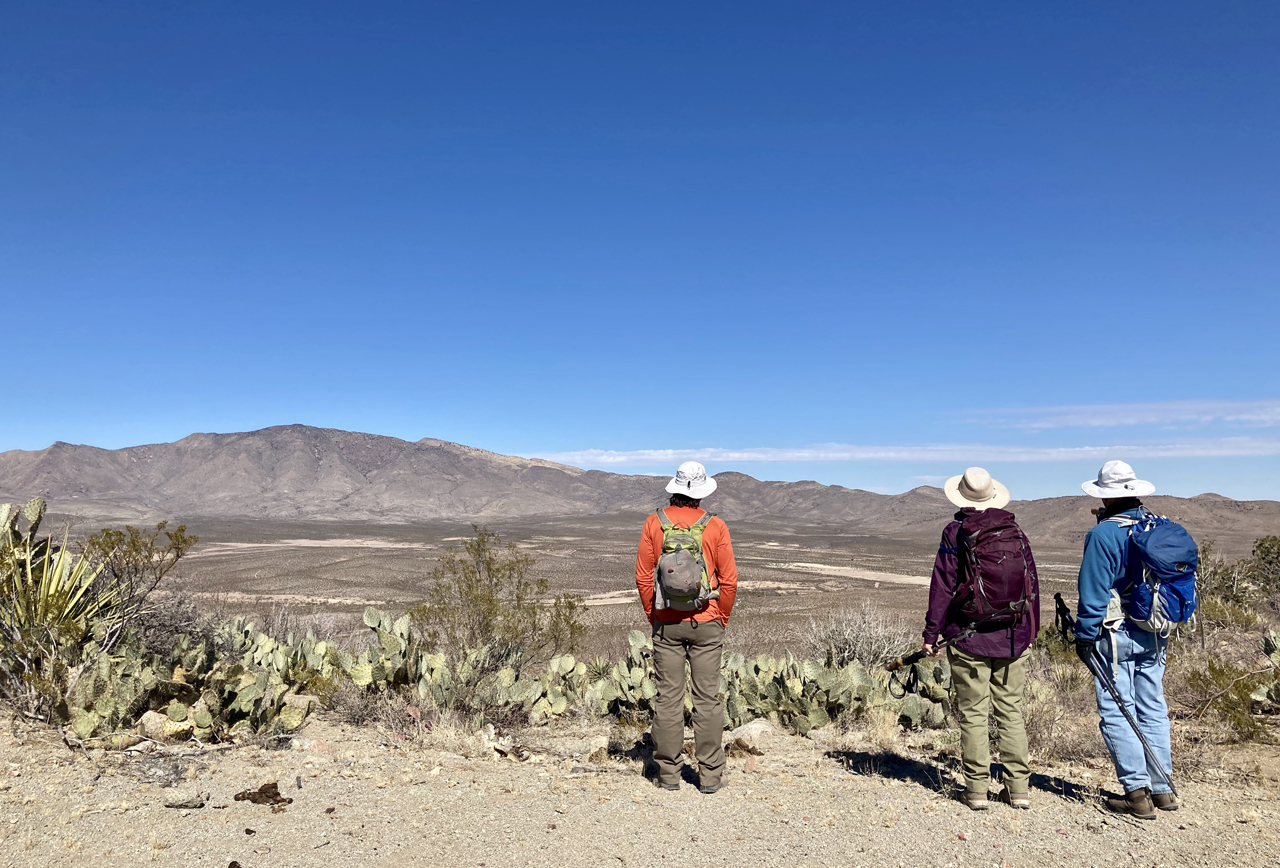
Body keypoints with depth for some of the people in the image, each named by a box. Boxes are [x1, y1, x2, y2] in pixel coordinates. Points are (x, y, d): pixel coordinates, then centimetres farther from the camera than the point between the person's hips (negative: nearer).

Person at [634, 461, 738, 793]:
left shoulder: (655, 523, -3)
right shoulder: (715, 526, -6)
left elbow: (643, 576, -1)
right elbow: (729, 580, -5)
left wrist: (652, 617, 10)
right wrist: (722, 618, 9)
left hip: (666, 624, 1)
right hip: (706, 624, -1)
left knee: (668, 697, 7)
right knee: (707, 698, 6)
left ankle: (669, 773, 14)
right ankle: (710, 775, 12)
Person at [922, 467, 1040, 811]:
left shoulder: (956, 533, -7)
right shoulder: (1016, 531, 5)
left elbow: (942, 586, -8)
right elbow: (1032, 583, 11)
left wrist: (931, 633, -2)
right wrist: (1030, 630, 21)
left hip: (969, 638, -4)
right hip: (1013, 638, 4)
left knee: (973, 714, 4)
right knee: (1011, 711, 12)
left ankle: (977, 789, 9)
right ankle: (1019, 788, 17)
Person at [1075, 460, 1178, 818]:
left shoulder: (1103, 534, -15)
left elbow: (1093, 592, -15)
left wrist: (1084, 636, -8)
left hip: (1115, 636, -7)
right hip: (1156, 636, 7)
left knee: (1116, 712, 0)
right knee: (1153, 710, 15)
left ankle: (1137, 792, 1)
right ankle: (1162, 788, 21)